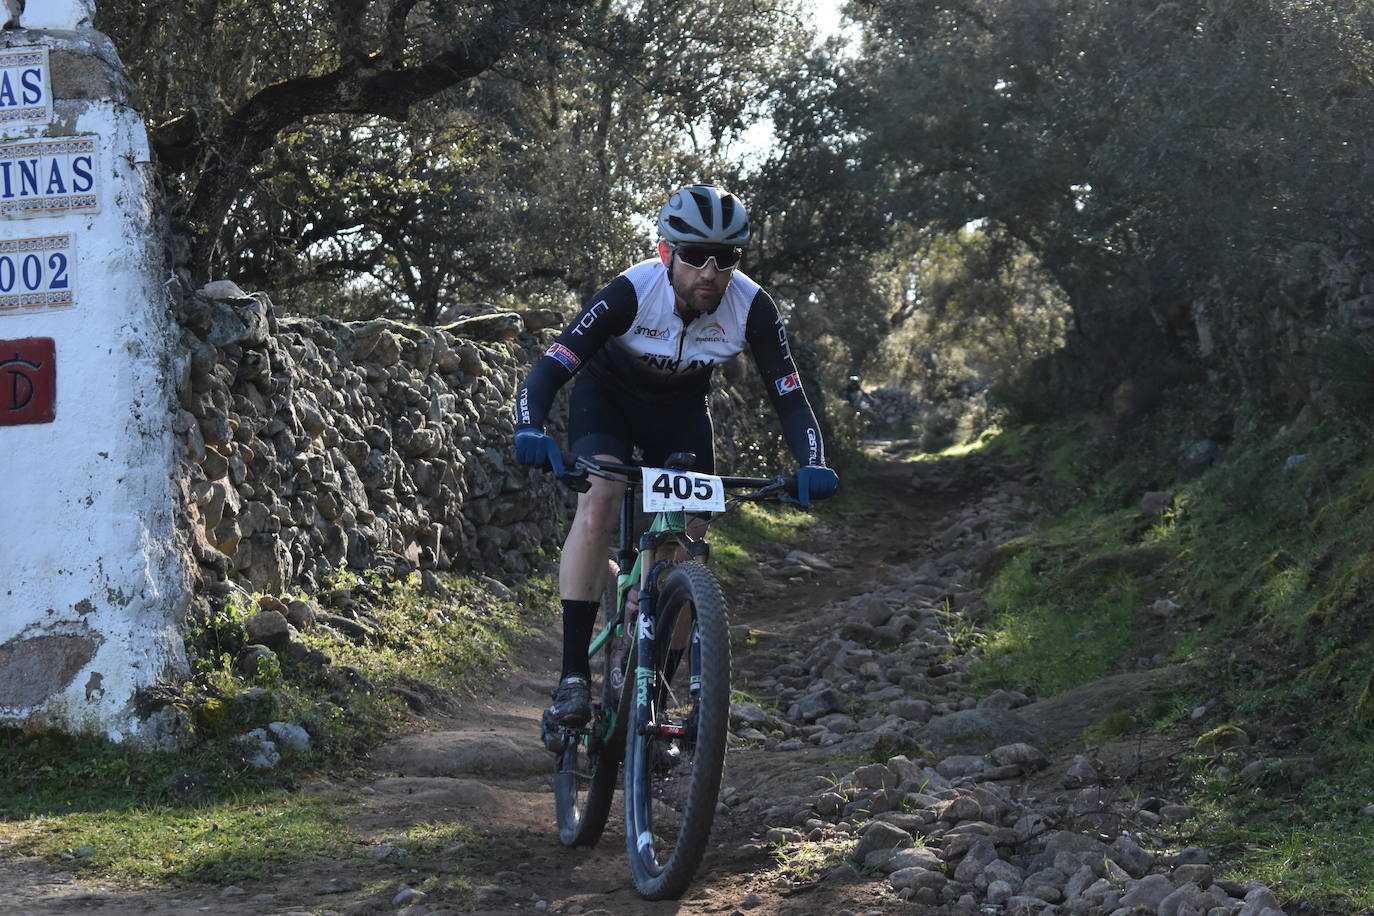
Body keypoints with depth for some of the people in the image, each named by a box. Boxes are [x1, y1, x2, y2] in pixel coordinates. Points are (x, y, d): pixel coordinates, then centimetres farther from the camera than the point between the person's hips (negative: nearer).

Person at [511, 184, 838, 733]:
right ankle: (573, 678, -28)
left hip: (681, 409, 3)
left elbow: (789, 396, -21)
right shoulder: (632, 292, -34)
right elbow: (549, 369, -37)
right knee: (598, 502, -29)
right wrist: (531, 432, -56)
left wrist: (812, 464, -40)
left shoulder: (751, 307, -27)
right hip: (608, 395, -3)